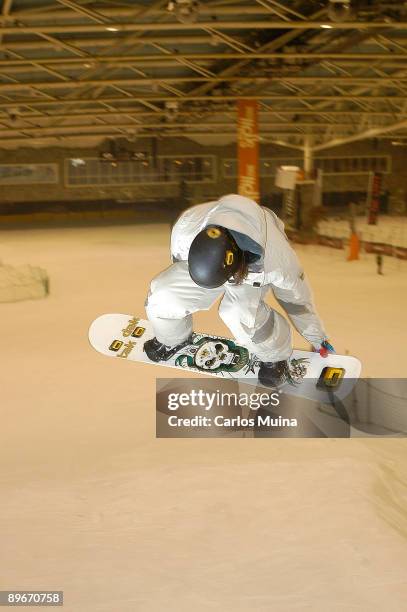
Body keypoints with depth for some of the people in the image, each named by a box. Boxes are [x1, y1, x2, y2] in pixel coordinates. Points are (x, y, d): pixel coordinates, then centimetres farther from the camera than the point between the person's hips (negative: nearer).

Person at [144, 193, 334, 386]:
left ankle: (275, 356, 0)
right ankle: (173, 340, 17)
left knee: (239, 312, -32)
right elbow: (179, 262, -8)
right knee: (161, 295, -18)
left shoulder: (275, 259, -42)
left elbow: (296, 297, -20)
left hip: (253, 266, -2)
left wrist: (317, 337, -2)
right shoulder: (184, 230, -36)